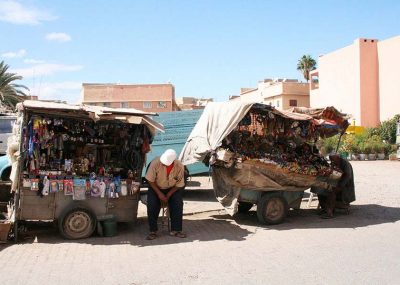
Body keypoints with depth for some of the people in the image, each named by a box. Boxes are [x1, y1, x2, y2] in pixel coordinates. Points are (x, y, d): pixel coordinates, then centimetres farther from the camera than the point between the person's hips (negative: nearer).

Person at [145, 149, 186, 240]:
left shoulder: (179, 166, -21)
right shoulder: (156, 163, -25)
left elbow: (179, 185, -10)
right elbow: (150, 180, -14)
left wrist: (168, 196, -18)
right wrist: (159, 194, -19)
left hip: (172, 189, 1)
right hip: (156, 188, -1)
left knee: (178, 203, -23)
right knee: (152, 204, -24)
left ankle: (175, 230, -12)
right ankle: (153, 231, -11)